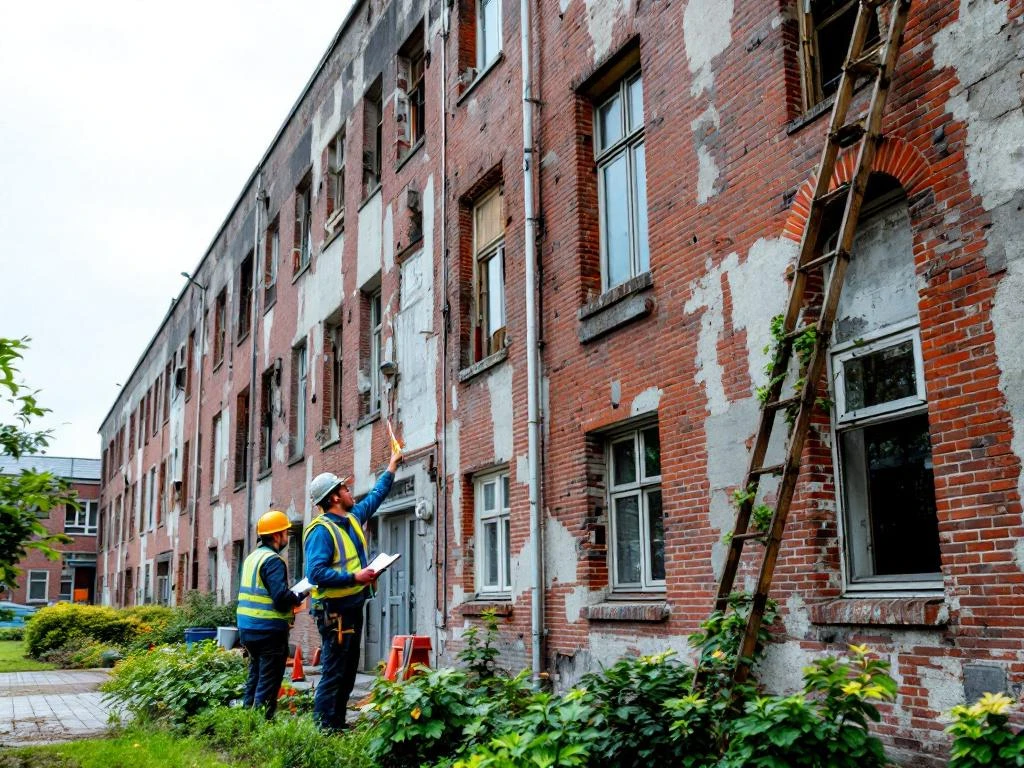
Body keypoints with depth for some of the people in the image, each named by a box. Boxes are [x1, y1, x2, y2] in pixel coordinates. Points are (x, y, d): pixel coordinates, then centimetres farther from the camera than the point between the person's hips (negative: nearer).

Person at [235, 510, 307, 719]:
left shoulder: (252, 557, 13)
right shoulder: (273, 560, -16)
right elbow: (282, 597, -24)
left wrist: (292, 598, 13)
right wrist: (300, 596, -5)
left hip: (247, 628, 9)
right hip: (269, 631, -9)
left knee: (254, 678, 19)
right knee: (268, 685, -1)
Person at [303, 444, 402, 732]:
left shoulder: (353, 518, 11)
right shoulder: (321, 530, -16)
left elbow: (376, 495, 27)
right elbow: (316, 573, -25)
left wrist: (393, 464, 31)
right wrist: (354, 577, -27)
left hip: (353, 608, 10)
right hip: (335, 613, -10)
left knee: (348, 674, 14)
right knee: (333, 675, -7)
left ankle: (338, 727, 23)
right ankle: (324, 730, -2)